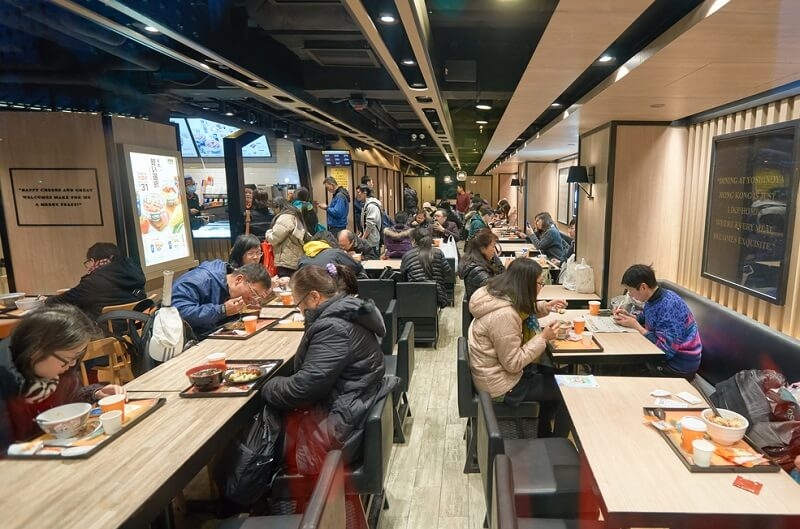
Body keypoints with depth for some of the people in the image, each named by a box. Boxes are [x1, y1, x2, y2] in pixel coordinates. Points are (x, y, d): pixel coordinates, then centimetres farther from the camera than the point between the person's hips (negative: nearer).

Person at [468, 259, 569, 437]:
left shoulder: (498, 294, -4)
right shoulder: (504, 315, -32)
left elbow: (523, 313, 18)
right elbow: (513, 364, -26)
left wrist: (544, 307, 2)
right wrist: (543, 337, -21)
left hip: (500, 369, 9)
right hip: (501, 384, -9)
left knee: (552, 375, 21)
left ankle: (544, 435, 36)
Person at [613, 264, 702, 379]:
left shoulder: (669, 306, -27)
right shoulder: (652, 300, -1)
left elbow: (665, 349, -29)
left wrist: (635, 325, -21)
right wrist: (628, 317, -4)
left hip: (679, 368, -8)